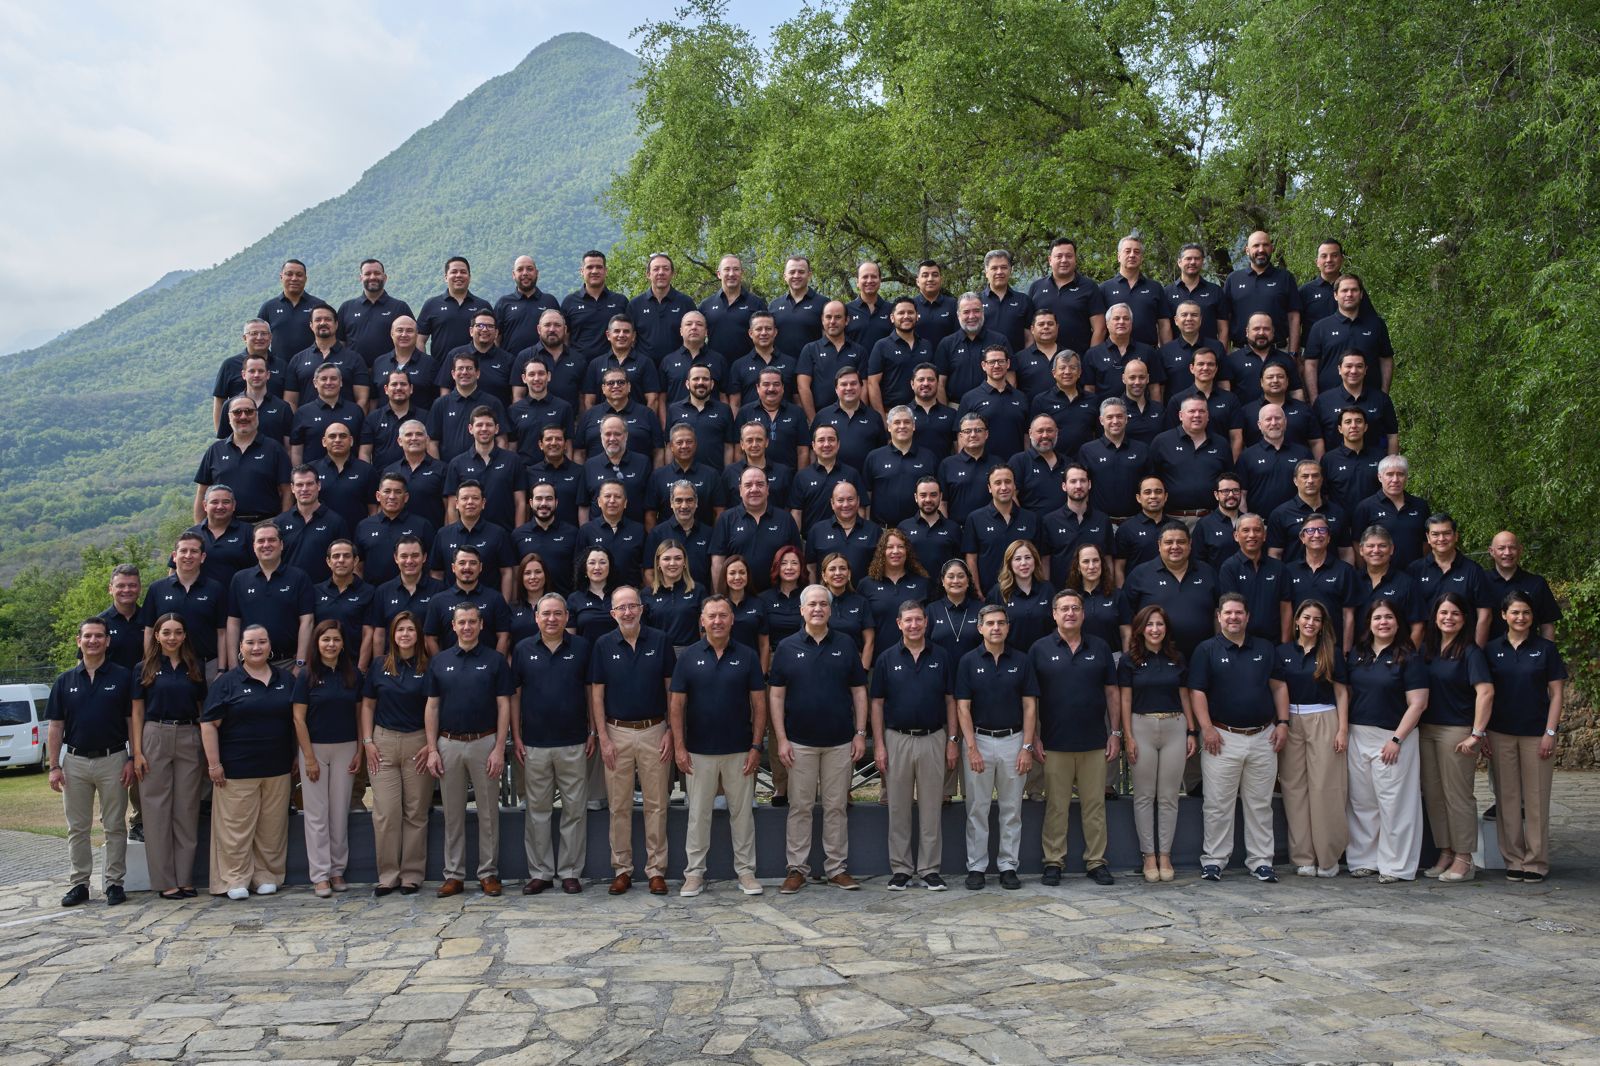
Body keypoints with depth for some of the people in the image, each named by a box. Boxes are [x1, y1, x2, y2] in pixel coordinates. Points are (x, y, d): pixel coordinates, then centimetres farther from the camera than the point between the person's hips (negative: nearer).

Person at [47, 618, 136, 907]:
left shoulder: (123, 677, -1)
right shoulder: (65, 681, 6)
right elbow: (55, 727, 6)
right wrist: (54, 766, -1)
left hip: (112, 760, -2)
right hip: (75, 761, 2)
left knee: (115, 827, 3)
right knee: (77, 828, 8)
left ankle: (115, 883, 10)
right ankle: (79, 884, 17)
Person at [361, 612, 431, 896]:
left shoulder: (427, 667, 1)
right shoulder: (379, 665, 6)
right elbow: (368, 704, 10)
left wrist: (430, 745, -6)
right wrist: (367, 741, 2)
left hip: (417, 743, -1)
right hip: (383, 742, 1)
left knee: (416, 812, 2)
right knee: (385, 812, -1)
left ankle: (412, 875, 11)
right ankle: (387, 875, 8)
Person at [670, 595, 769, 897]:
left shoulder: (747, 656, 0)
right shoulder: (689, 656, -1)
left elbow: (759, 703, 0)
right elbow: (676, 703, 0)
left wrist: (756, 746, -6)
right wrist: (679, 746, -6)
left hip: (739, 750, 0)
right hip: (699, 751, 0)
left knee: (742, 812, 8)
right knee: (698, 813, 7)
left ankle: (745, 871, 18)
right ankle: (694, 872, 16)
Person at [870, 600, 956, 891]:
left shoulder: (941, 657, 4)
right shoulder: (887, 659, 2)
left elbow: (950, 701, 6)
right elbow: (876, 703, 2)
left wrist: (953, 740, -1)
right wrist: (878, 745, -5)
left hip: (933, 739, 0)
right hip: (897, 739, 0)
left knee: (931, 807, 5)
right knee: (898, 808, 5)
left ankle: (930, 869, 13)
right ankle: (900, 868, 14)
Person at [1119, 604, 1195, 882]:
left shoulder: (1177, 659, 9)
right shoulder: (1129, 661, 1)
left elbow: (1185, 697, 12)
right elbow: (1125, 701, 0)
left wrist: (1191, 731, 5)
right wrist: (1128, 737, -6)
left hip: (1174, 727, 2)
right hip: (1142, 727, -2)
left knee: (1169, 796, 4)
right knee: (1144, 796, 2)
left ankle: (1165, 855, 11)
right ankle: (1149, 856, 8)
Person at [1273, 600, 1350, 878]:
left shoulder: (1332, 653, 5)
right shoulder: (1282, 652, 7)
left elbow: (1341, 692, 4)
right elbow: (1278, 690, 5)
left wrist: (1343, 729, -4)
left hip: (1324, 721, -1)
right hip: (1291, 722, 1)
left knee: (1325, 787, -4)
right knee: (1295, 788, 1)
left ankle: (1328, 858, 4)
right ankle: (1303, 858, 6)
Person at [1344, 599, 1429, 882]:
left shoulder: (1408, 658, -4)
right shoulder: (1357, 654, 11)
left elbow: (1417, 704, -9)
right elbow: (1347, 692, 16)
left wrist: (1397, 739, -14)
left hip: (1393, 736, -5)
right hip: (1358, 736, 5)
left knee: (1393, 803, -3)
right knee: (1361, 801, 9)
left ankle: (1395, 866, 5)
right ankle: (1364, 859, 19)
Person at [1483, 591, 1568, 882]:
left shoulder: (1546, 648, 1)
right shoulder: (1492, 649, 6)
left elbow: (1556, 693, 0)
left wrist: (1550, 732, -7)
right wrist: (1480, 730, 2)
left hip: (1535, 734, -2)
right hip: (1501, 734, 2)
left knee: (1536, 798, 1)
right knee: (1507, 798, 5)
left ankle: (1536, 862, 10)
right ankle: (1513, 860, 13)